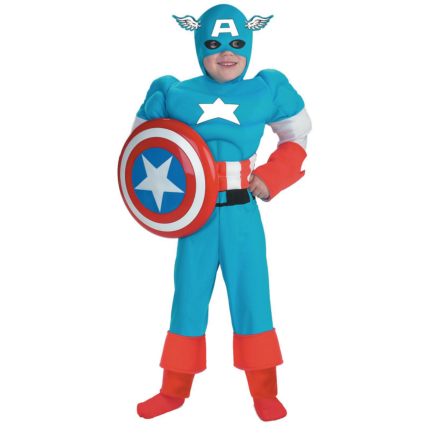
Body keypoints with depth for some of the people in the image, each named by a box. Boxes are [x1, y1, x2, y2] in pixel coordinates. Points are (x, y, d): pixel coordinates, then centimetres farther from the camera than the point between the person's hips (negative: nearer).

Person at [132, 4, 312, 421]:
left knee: (252, 298, 5)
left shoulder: (267, 91, -1)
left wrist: (270, 178, -3)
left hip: (242, 214, -1)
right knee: (188, 298, 10)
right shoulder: (174, 96, -1)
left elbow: (296, 139, 11)